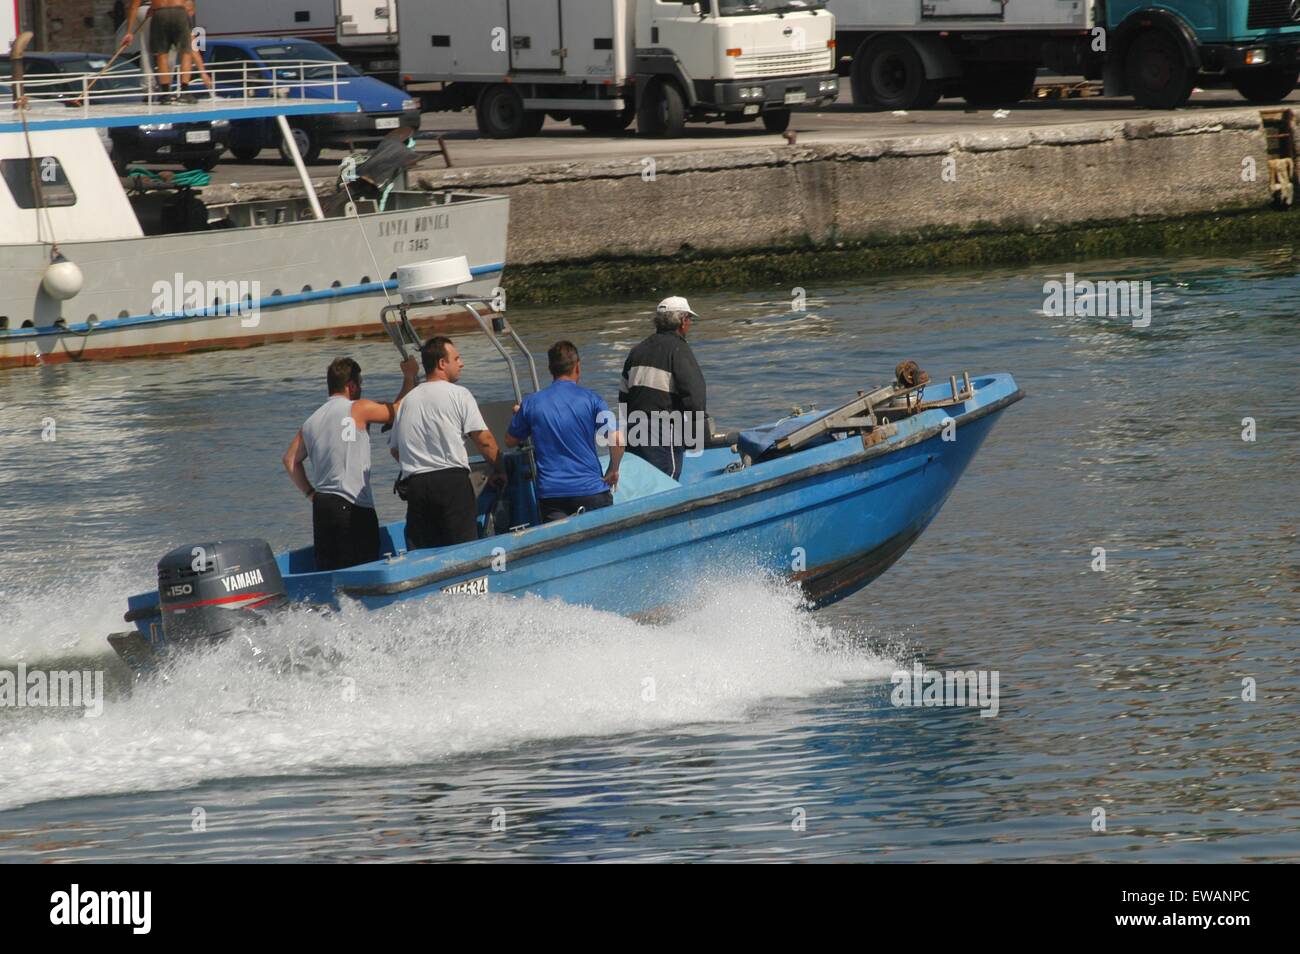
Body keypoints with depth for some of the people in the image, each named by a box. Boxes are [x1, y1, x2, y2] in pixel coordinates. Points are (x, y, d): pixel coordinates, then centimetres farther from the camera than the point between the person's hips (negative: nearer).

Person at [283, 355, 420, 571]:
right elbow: (397, 409, 5)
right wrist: (410, 377, 19)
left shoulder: (312, 421, 14)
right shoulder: (358, 410, -5)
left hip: (321, 505, 7)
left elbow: (291, 459, 18)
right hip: (353, 508, -7)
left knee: (326, 570, 8)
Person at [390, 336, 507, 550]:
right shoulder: (458, 394, -1)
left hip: (415, 484, 5)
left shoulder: (407, 400, 15)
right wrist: (500, 472, 6)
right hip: (452, 481, -5)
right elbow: (484, 440, -6)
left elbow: (395, 450, 19)